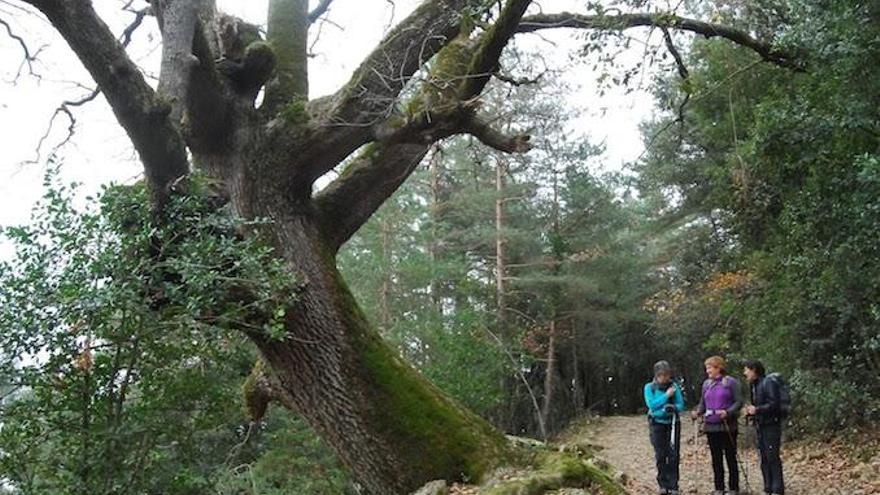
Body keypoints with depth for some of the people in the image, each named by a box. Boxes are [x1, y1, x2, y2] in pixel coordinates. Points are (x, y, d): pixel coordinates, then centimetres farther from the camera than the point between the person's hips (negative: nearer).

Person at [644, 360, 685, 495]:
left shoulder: (674, 386, -2)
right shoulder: (649, 387, -2)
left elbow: (681, 405, -3)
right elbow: (651, 404, -14)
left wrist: (673, 408, -25)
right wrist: (666, 395, -18)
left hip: (673, 423, 0)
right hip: (657, 424, 0)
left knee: (673, 456, -2)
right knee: (660, 456, 4)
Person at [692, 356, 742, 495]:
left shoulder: (731, 382, -6)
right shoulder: (706, 384, 11)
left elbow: (739, 401, -8)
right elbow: (702, 403, 15)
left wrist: (728, 412, -23)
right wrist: (698, 411, -4)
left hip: (727, 426, -5)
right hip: (711, 426, 5)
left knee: (730, 457, 4)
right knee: (716, 458, 10)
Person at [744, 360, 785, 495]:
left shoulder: (768, 383, -13)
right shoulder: (754, 385, 15)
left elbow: (774, 404, -19)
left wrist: (757, 409, -23)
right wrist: (750, 411, 5)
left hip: (771, 425, -9)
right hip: (760, 426, 9)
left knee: (773, 457, -6)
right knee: (764, 459, 11)